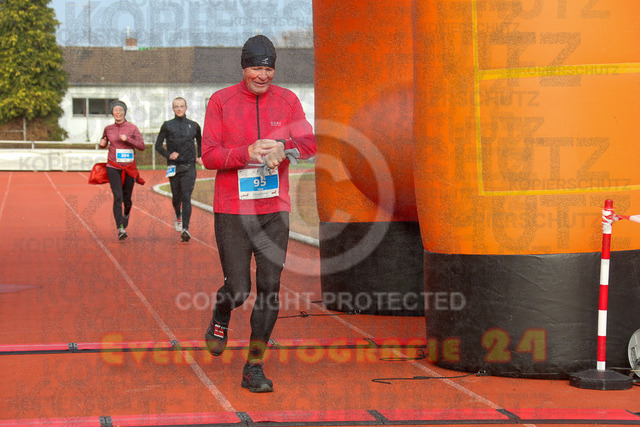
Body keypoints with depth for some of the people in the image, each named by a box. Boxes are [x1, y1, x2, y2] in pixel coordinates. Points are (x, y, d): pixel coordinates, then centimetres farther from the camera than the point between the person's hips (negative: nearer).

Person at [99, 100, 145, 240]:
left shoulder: (132, 128, -1)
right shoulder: (108, 129, 6)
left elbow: (142, 146, -7)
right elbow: (103, 144, 22)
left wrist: (127, 139, -20)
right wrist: (102, 144, -2)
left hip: (129, 168, 0)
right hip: (113, 167, 0)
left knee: (127, 198, 9)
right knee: (117, 197, -17)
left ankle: (126, 214, 46)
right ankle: (120, 229, -23)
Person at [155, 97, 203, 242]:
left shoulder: (194, 126, 9)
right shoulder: (167, 126, 5)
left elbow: (200, 142, 25)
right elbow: (158, 145, 5)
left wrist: (200, 157, 10)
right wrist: (168, 155, -12)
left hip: (189, 167, -1)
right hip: (174, 167, 1)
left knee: (186, 197, -13)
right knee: (176, 196, 12)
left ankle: (185, 229, -20)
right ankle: (178, 216, 45)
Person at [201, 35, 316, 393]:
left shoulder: (287, 100, 7)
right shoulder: (221, 101, -2)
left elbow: (310, 142, 1)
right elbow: (209, 155, -7)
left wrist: (281, 147, -19)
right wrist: (248, 153, -23)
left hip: (275, 209, 2)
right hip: (232, 211, -2)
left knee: (270, 289, -2)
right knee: (238, 290, -3)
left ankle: (254, 367, 8)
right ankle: (220, 319, 34)